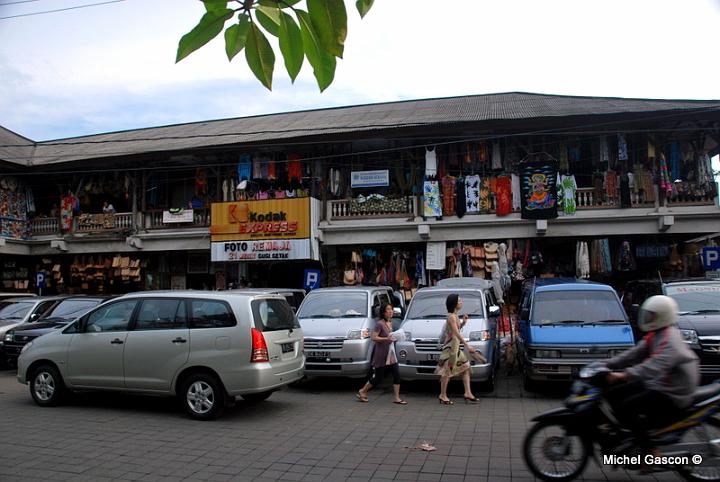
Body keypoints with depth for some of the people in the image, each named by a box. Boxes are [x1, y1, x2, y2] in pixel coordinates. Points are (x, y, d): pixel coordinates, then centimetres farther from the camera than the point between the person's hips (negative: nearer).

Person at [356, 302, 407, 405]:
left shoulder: (390, 323, 10)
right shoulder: (379, 324, -14)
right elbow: (374, 338, -20)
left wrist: (394, 338, 6)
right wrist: (386, 339, -29)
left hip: (391, 354, 8)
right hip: (381, 355, -7)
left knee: (397, 375, 0)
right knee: (378, 378, 2)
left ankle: (396, 398, 8)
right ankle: (362, 392, 20)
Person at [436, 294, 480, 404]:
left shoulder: (455, 315, 13)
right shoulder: (451, 316, -16)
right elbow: (456, 333, -23)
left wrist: (463, 322, 5)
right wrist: (467, 345, -28)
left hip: (456, 347, 10)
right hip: (451, 346, -10)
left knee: (466, 368, 7)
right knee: (447, 371, -2)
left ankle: (468, 393, 9)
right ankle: (443, 396, 7)